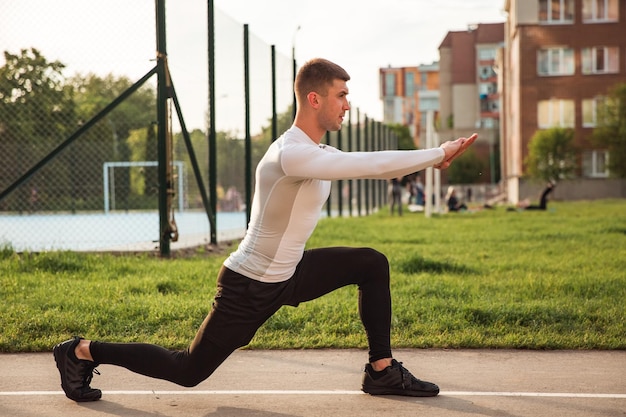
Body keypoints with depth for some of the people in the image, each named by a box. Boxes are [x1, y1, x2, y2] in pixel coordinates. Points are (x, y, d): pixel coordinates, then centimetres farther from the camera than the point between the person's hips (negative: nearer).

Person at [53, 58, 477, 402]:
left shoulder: (319, 152, 3)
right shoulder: (292, 154, -29)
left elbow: (370, 166, 8)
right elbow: (370, 165, -35)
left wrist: (433, 156, -5)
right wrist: (437, 153, -28)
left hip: (288, 275, 9)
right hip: (250, 286, -9)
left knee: (372, 264, 6)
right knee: (188, 372, 2)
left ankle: (382, 371, 12)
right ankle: (83, 352, 17)